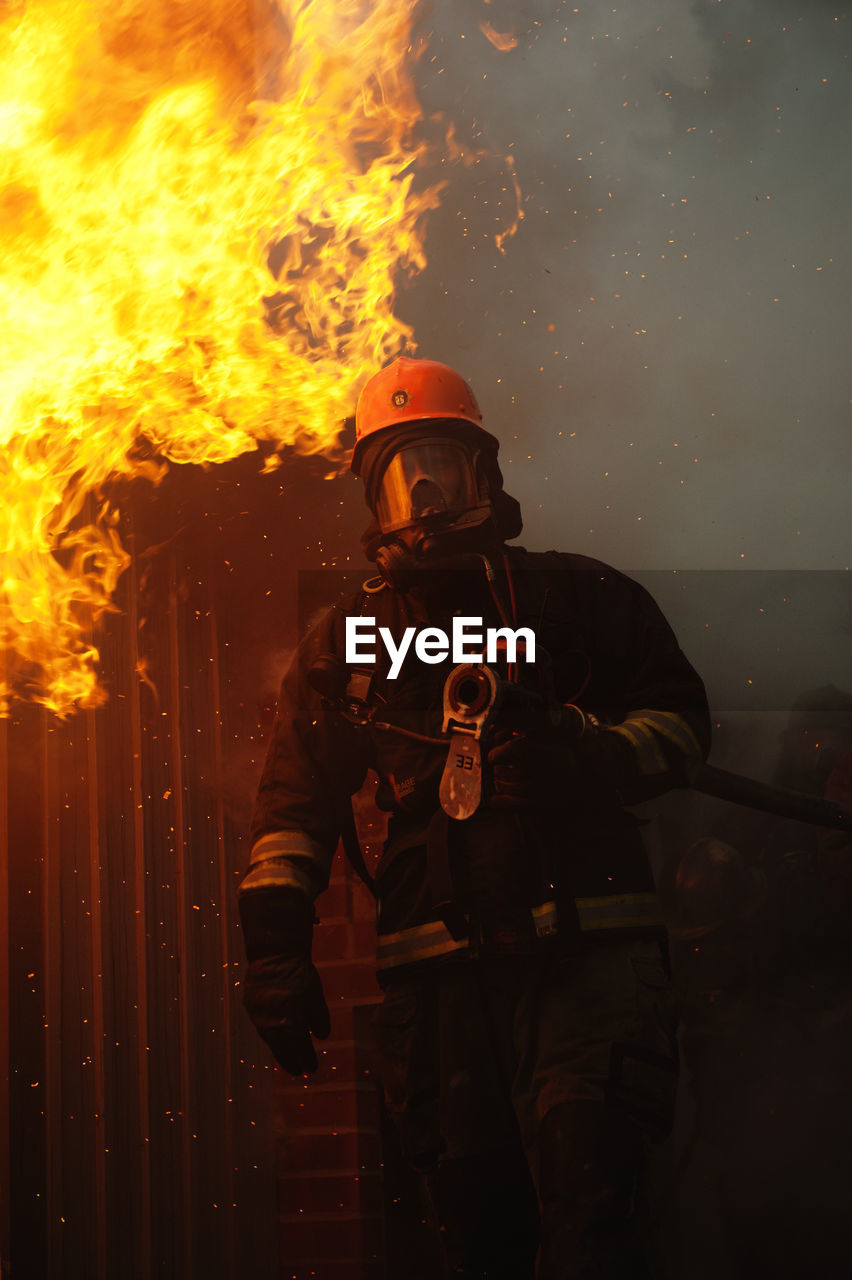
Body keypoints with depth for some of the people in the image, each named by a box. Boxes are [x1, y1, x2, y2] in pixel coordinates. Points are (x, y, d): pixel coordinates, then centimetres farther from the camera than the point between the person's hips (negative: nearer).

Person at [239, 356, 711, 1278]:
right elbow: (295, 797, 15)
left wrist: (590, 757, -9)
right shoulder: (346, 640, 17)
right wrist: (277, 941, 4)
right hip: (439, 973, 2)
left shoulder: (576, 601, 11)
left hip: (585, 954, -2)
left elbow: (680, 719, 12)